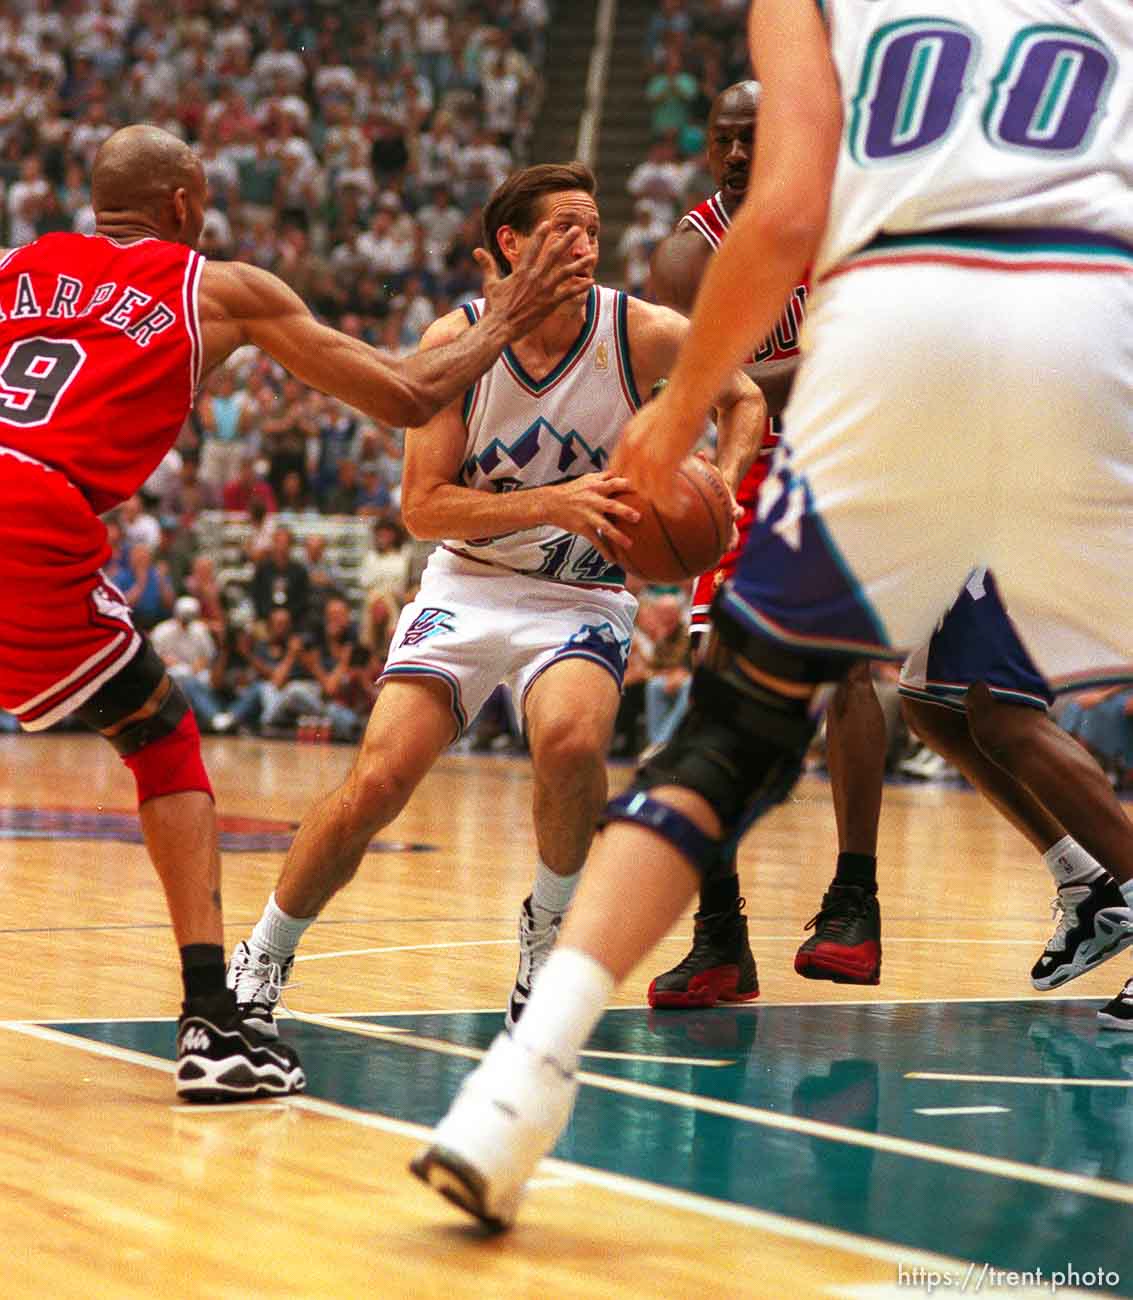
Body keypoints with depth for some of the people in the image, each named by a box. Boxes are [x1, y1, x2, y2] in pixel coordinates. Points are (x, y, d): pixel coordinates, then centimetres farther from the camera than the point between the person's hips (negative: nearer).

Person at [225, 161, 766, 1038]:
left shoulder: (642, 333, -12)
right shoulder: (456, 343, -12)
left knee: (572, 739, -31)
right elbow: (422, 506, -13)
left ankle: (549, 926, -1)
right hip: (468, 582, 1)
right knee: (380, 778, -13)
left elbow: (742, 397, 7)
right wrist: (553, 503, -27)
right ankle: (264, 957, 11)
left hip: (582, 594, 0)